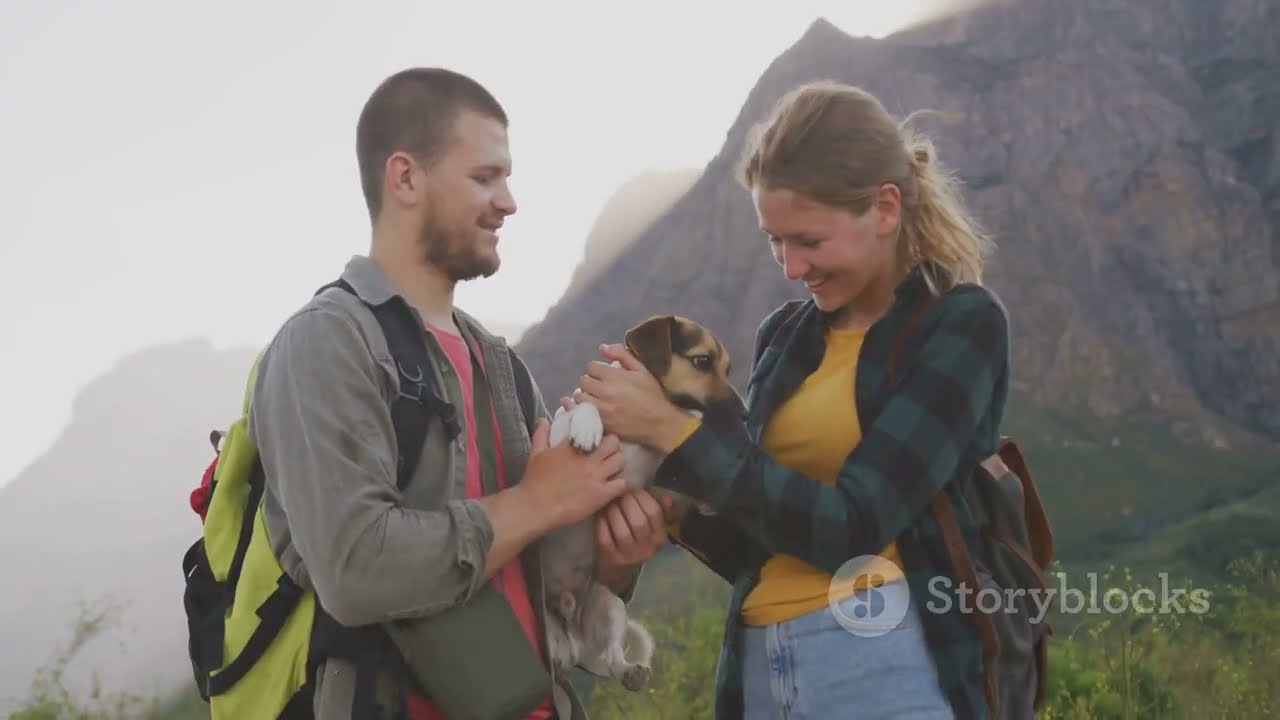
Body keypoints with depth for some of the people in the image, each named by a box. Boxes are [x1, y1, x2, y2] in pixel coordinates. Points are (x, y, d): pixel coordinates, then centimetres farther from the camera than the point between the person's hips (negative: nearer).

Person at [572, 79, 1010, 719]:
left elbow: (850, 526, -17)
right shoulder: (785, 335, 10)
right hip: (763, 668, 6)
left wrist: (671, 430, -15)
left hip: (891, 668, -5)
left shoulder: (962, 322, -7)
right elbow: (763, 549, 12)